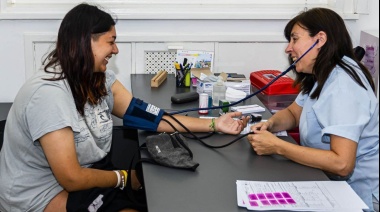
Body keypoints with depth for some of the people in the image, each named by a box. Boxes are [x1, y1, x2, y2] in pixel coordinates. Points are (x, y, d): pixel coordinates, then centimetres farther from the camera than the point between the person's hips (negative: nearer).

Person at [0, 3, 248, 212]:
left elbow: (145, 115, -4)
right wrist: (123, 177, -11)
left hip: (82, 174, 7)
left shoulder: (99, 78, -3)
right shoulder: (49, 94, -28)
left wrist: (213, 124, -5)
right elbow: (72, 179, -27)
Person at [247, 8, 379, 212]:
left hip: (357, 194, -8)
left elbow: (341, 164, -32)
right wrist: (270, 124, -6)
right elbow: (292, 114, 17)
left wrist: (277, 146, -26)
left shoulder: (342, 85, -24)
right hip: (329, 181, 8)